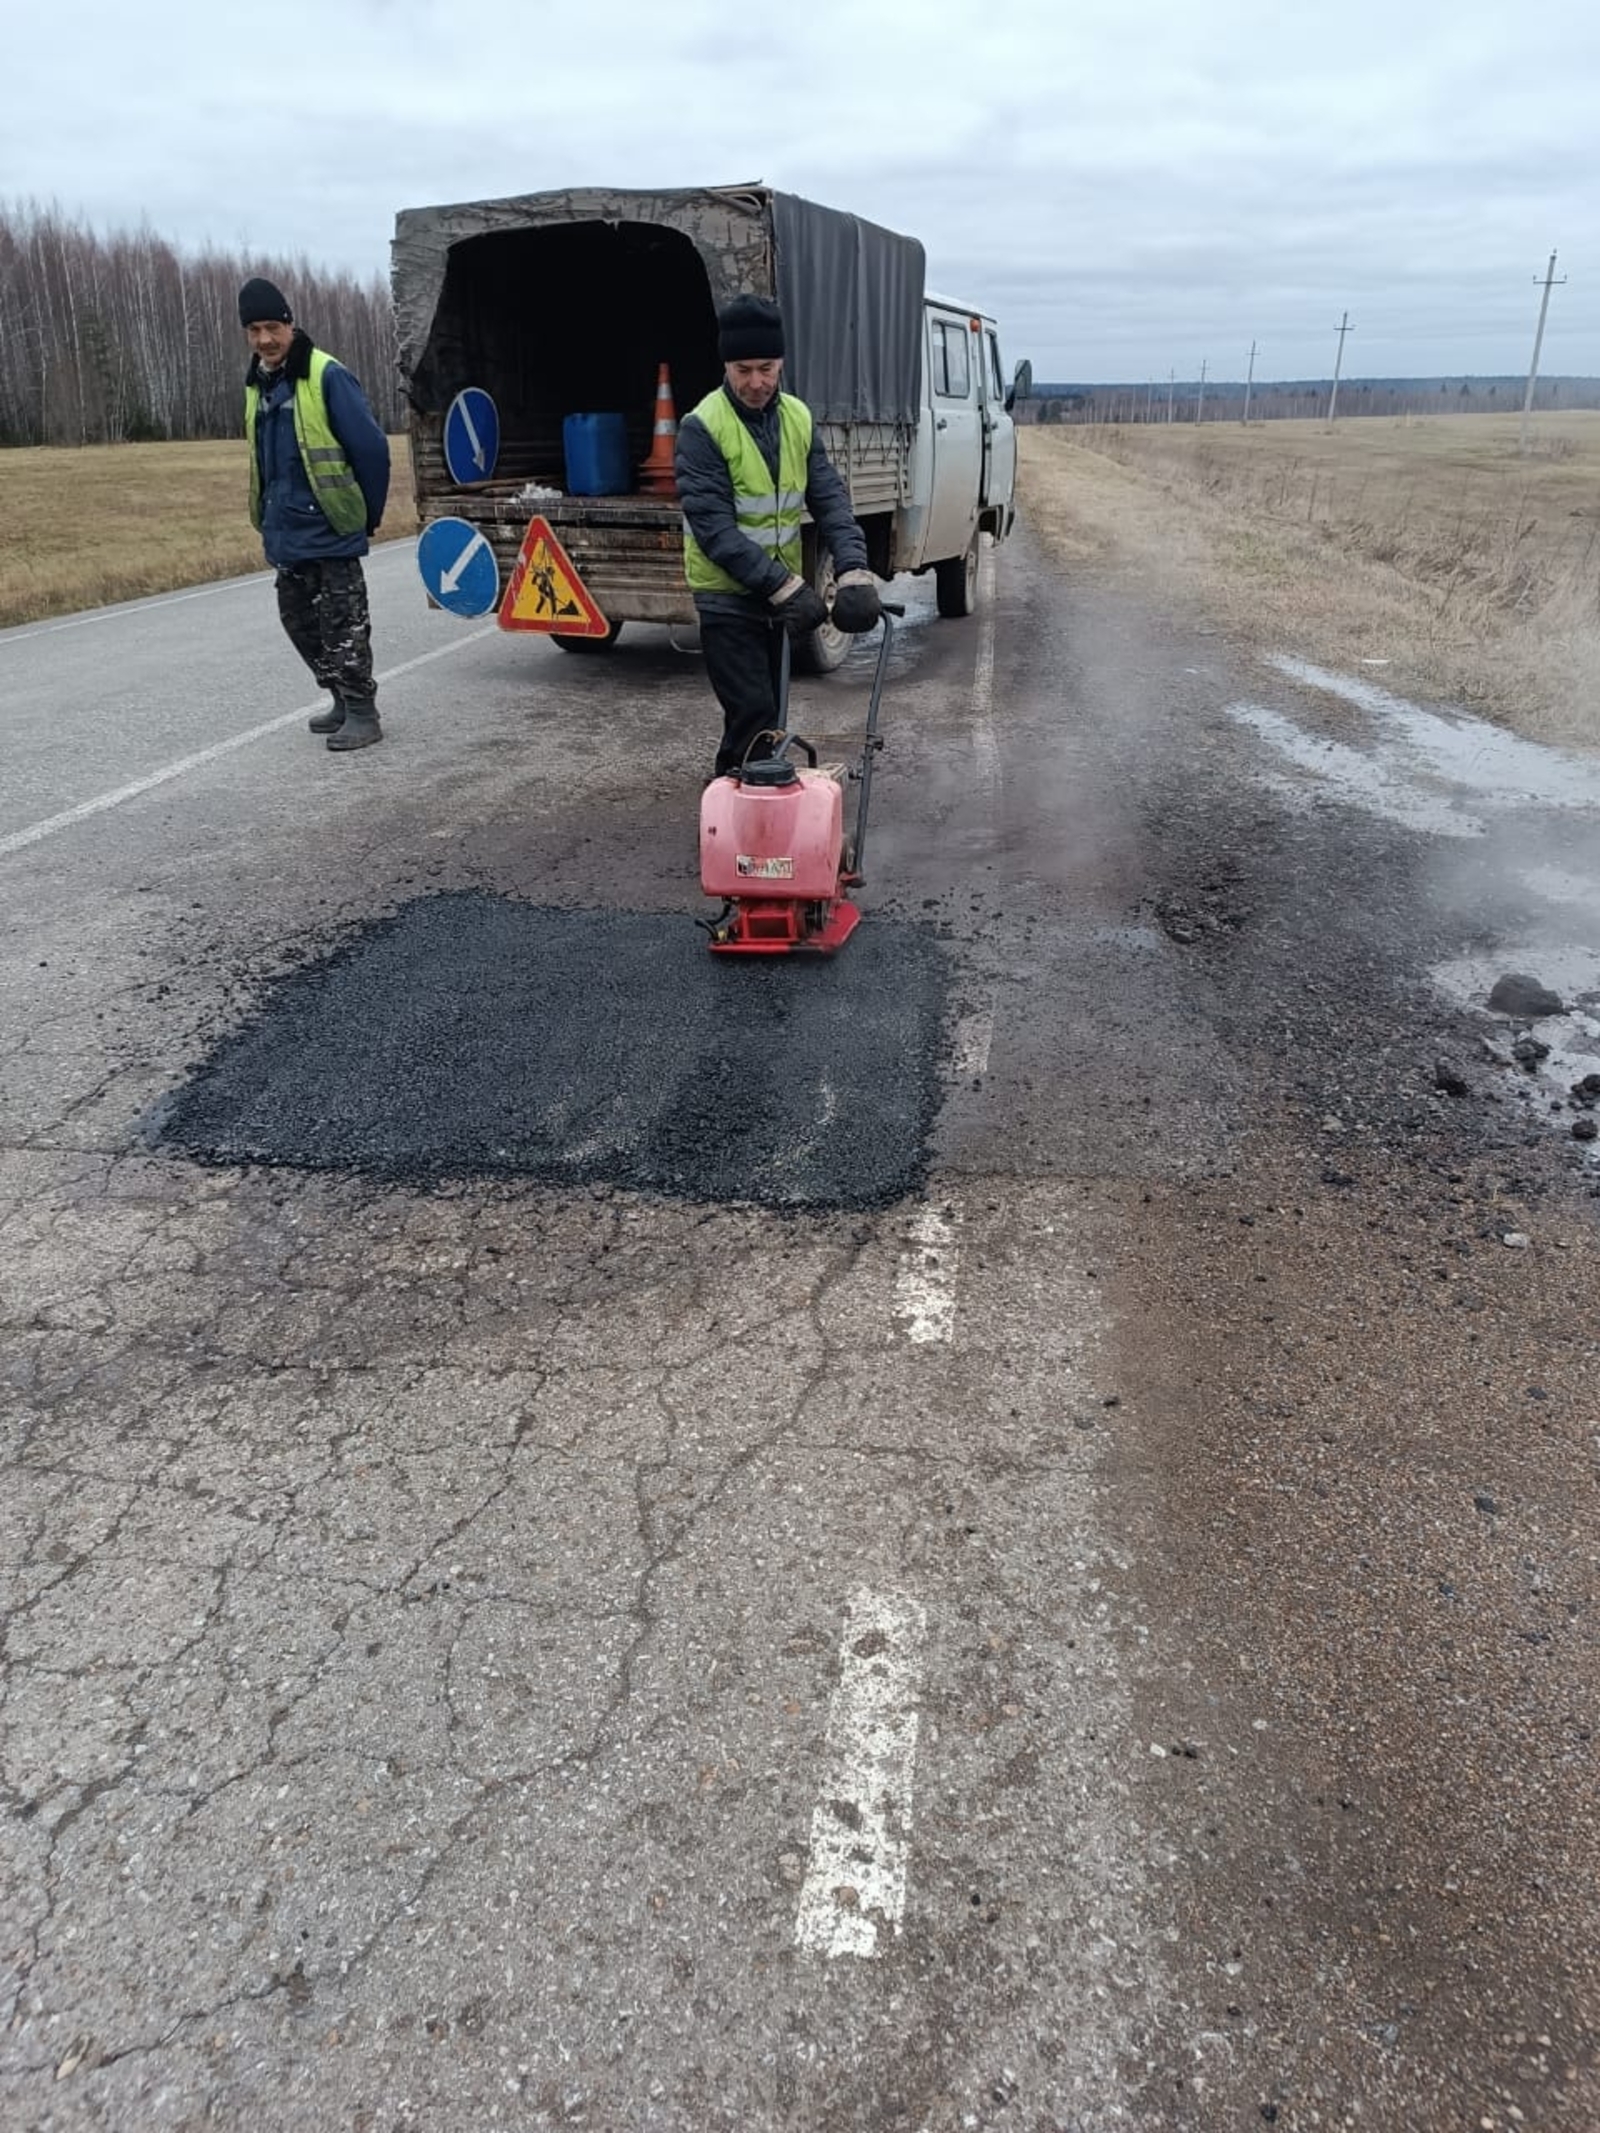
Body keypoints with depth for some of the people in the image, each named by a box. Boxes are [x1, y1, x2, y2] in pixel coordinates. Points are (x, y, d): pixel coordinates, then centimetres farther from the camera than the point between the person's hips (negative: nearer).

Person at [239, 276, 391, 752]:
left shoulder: (326, 376, -12)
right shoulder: (258, 383, 12)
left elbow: (371, 447, -12)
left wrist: (367, 515, -6)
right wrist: (269, 516, 18)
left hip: (330, 532, -8)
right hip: (283, 534, 8)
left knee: (342, 625, -6)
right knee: (299, 621, 13)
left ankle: (362, 714, 1)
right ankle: (343, 700, 25)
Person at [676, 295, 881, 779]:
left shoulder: (798, 418, 2)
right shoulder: (703, 427, -16)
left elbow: (829, 498, -3)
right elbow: (713, 526, -23)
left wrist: (853, 568, -22)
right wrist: (783, 585, -31)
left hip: (780, 593, 6)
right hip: (726, 595, -6)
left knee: (766, 711, 15)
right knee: (754, 714, -13)